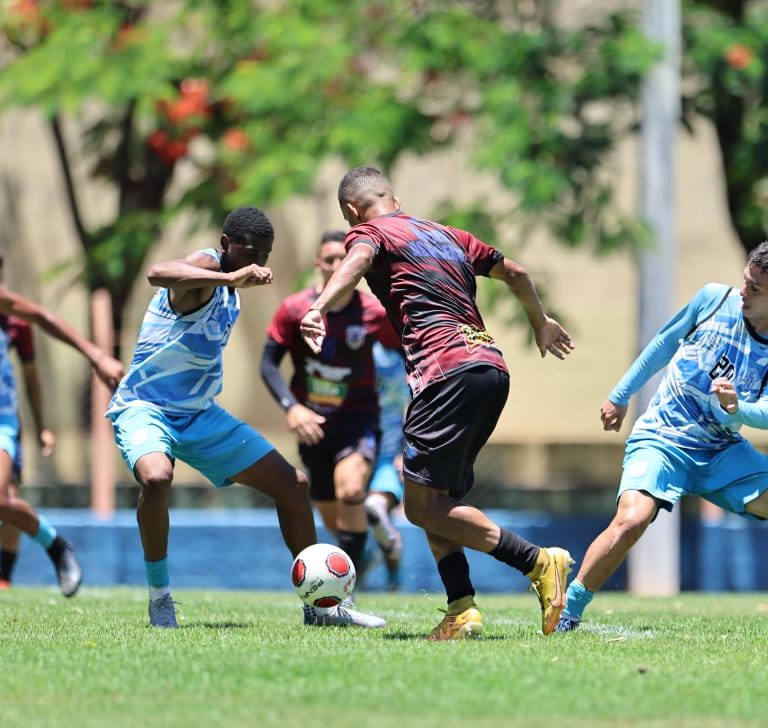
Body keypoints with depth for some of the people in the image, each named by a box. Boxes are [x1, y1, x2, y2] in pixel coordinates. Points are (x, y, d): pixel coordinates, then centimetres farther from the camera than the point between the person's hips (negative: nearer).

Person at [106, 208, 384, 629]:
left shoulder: (228, 291, 9)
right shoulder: (207, 266, -19)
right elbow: (158, 273, -45)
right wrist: (230, 277, -55)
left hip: (199, 414, 9)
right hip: (144, 407, -9)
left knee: (293, 484, 6)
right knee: (156, 477, -40)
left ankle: (318, 605, 16)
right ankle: (159, 596, -19)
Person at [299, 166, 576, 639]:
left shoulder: (371, 231, 8)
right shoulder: (447, 235, 27)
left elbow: (358, 259, -16)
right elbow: (514, 272, 37)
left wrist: (320, 308, -33)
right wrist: (541, 323, 54)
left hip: (449, 368, -8)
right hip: (493, 366, 8)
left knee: (422, 505, -6)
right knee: (438, 500, 13)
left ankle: (538, 561, -13)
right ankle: (462, 609, -1)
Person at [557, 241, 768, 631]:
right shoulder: (715, 298, -6)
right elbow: (665, 343, 9)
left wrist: (736, 408, -38)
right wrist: (620, 396, 14)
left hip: (723, 451, 2)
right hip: (662, 438, -2)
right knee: (631, 519, -27)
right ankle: (566, 612, -12)